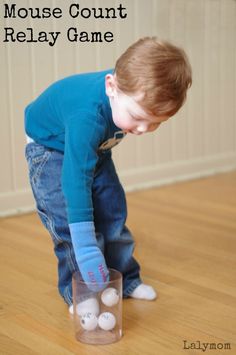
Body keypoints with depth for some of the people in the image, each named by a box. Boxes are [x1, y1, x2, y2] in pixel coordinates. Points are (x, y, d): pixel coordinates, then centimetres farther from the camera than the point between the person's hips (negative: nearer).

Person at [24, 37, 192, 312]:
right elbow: (76, 181, -47)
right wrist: (86, 250, -49)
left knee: (113, 211, 7)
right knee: (69, 221, -14)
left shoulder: (136, 92, -24)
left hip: (95, 147, 6)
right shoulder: (87, 116, -45)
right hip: (51, 146, -6)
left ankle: (125, 281, 22)